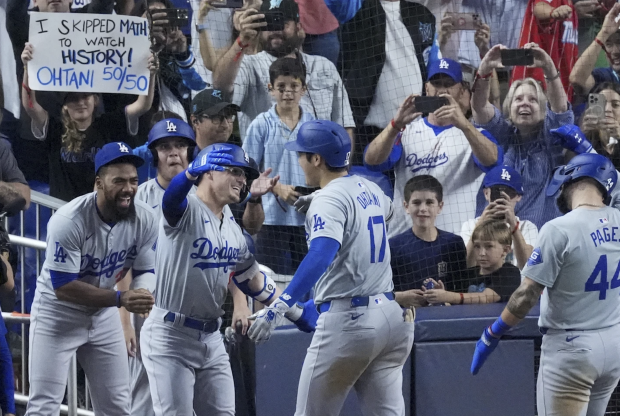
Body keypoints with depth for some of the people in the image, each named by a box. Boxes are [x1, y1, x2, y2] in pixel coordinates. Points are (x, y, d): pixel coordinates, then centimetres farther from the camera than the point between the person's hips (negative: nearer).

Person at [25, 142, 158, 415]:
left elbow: (144, 271, -3)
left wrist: (143, 295, -26)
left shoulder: (145, 219, -14)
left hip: (103, 315, 5)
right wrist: (120, 299, -37)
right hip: (57, 314, -5)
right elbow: (63, 287, -29)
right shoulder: (69, 221, -29)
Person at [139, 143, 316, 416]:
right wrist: (194, 172, -60)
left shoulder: (233, 228, 12)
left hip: (211, 338, 8)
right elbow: (173, 195, -38)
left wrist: (296, 312, 19)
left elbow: (252, 280, 21)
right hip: (170, 338, -8)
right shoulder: (185, 211, -13)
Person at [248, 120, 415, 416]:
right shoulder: (371, 190, 14)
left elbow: (321, 255, -28)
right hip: (391, 314, 8)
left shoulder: (328, 199, -11)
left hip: (348, 319, -8)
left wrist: (278, 307, -37)